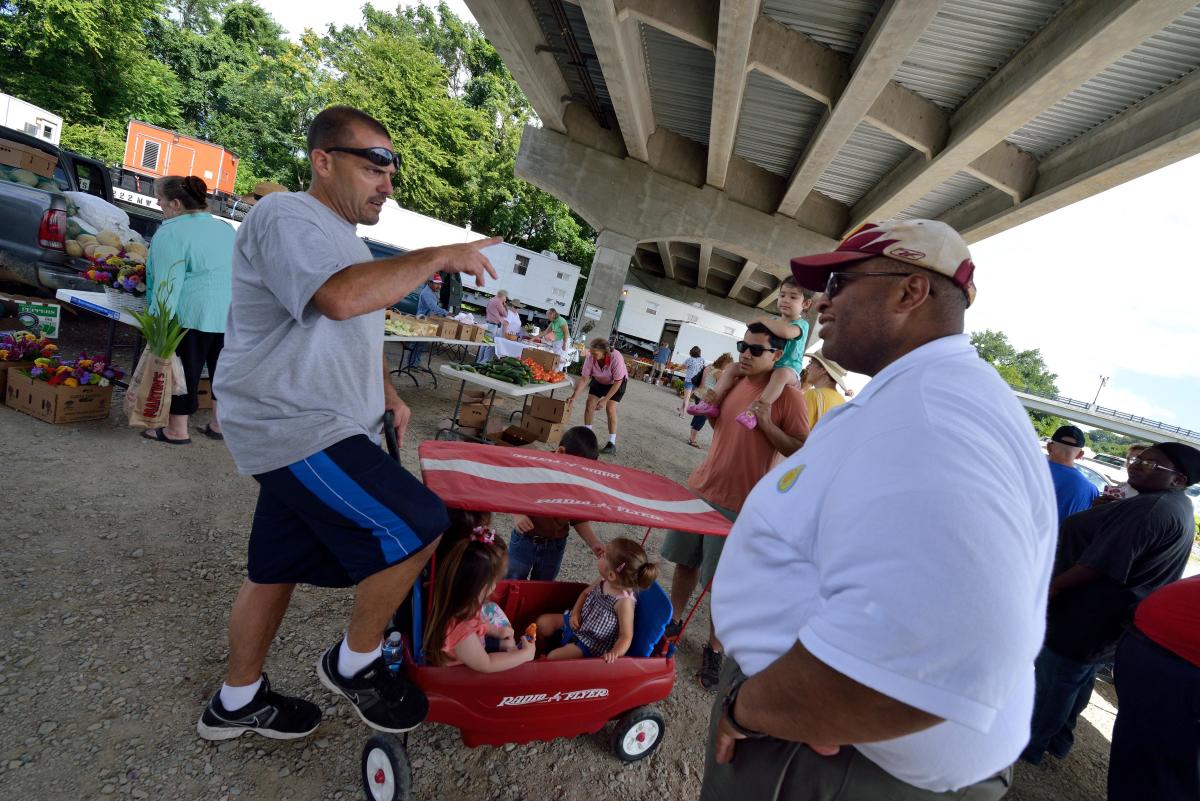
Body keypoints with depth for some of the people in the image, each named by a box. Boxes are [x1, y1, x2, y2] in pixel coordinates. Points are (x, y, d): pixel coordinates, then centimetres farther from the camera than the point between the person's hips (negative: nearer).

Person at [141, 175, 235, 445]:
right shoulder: (227, 228, 14)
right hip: (234, 316, 7)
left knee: (185, 369, 5)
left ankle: (177, 430, 15)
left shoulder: (172, 233, -7)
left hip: (193, 314, -6)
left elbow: (167, 285, -13)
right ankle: (219, 425, 23)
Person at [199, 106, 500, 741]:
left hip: (319, 431, 10)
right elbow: (341, 297, -32)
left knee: (275, 570, 18)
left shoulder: (343, 238, 21)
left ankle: (237, 701, 37)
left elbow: (357, 335, 29)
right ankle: (354, 664, 8)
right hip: (298, 430, -10)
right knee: (415, 527, -14)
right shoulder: (286, 217, -12)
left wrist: (386, 395, 16)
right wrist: (438, 257, -23)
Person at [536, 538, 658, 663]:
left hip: (591, 644, -7)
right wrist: (575, 613, -6)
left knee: (553, 657, -14)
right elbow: (585, 593, 9)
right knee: (543, 622, 7)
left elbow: (626, 636, -28)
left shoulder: (624, 601, -33)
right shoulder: (604, 581, -12)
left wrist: (614, 653, -47)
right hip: (578, 622, 7)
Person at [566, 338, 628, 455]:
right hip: (599, 381, 4)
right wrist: (574, 397, -29)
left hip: (617, 383, -4)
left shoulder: (616, 358, -39)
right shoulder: (590, 358, -29)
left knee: (610, 409, -16)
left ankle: (612, 443, -10)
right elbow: (585, 380, -22)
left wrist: (605, 400, -32)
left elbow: (617, 382, -30)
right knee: (590, 404, -5)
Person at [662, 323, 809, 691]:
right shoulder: (734, 380, 5)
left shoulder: (787, 396, -13)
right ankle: (673, 622, 39)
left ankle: (714, 650, 26)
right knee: (685, 561, 18)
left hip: (737, 503, -6)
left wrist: (766, 424, -23)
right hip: (700, 487, 6)